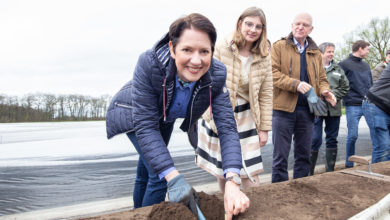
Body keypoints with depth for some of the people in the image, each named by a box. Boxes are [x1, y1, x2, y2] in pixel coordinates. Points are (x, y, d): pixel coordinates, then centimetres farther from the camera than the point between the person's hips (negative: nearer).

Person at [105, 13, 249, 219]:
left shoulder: (216, 75, -32)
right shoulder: (149, 63, -42)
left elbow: (227, 126, -34)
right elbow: (145, 126, -40)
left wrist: (232, 181, -48)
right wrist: (173, 177, -47)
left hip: (165, 119, 4)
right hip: (132, 115, -4)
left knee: (146, 169, 22)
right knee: (158, 174, -14)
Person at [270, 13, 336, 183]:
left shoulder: (315, 53, 17)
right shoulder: (279, 47, 2)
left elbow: (322, 78, 19)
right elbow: (273, 73, -10)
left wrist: (325, 91, -4)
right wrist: (297, 84, -22)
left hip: (307, 109, 5)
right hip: (284, 107, -5)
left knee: (304, 155, 12)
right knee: (280, 155, 0)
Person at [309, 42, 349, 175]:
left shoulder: (337, 69, 13)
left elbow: (345, 87, 10)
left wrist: (332, 95, -5)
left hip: (334, 109, 5)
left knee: (332, 140, 11)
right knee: (315, 140, -5)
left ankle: (330, 171, 23)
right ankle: (309, 172, 7)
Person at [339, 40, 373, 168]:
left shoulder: (366, 65, 18)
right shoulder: (344, 64, -2)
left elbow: (370, 84, 23)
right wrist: (346, 99, -12)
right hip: (353, 106, -6)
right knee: (352, 136, -1)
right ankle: (349, 164, 13)